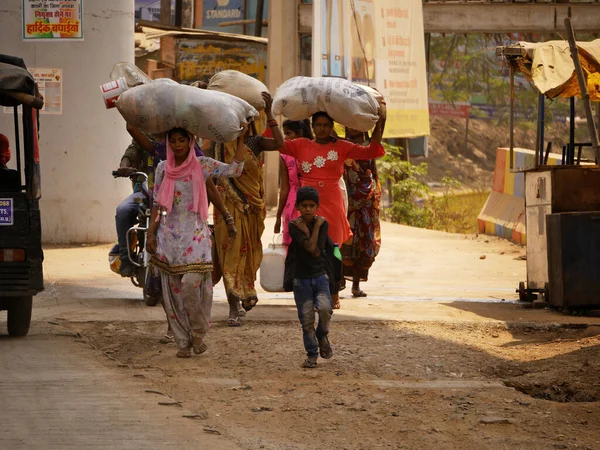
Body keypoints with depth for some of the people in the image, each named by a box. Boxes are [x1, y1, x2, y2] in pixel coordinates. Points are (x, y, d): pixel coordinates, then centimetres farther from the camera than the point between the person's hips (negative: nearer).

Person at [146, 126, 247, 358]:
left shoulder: (202, 165, 1)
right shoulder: (163, 168, 8)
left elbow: (235, 170, -9)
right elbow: (157, 204, 10)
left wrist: (241, 140, -12)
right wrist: (151, 233, 4)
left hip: (195, 234, -3)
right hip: (169, 233, 3)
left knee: (192, 283, -17)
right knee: (173, 288, 1)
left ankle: (198, 333, 4)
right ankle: (183, 341, 10)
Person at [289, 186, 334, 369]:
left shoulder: (322, 224, -2)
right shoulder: (294, 226, -9)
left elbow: (317, 251, -13)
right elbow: (310, 248, -21)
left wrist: (306, 230, -11)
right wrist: (315, 227, -14)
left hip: (320, 275, 1)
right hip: (301, 278, -1)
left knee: (324, 308, -23)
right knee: (306, 319, 0)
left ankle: (322, 336, 6)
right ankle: (312, 354, 15)